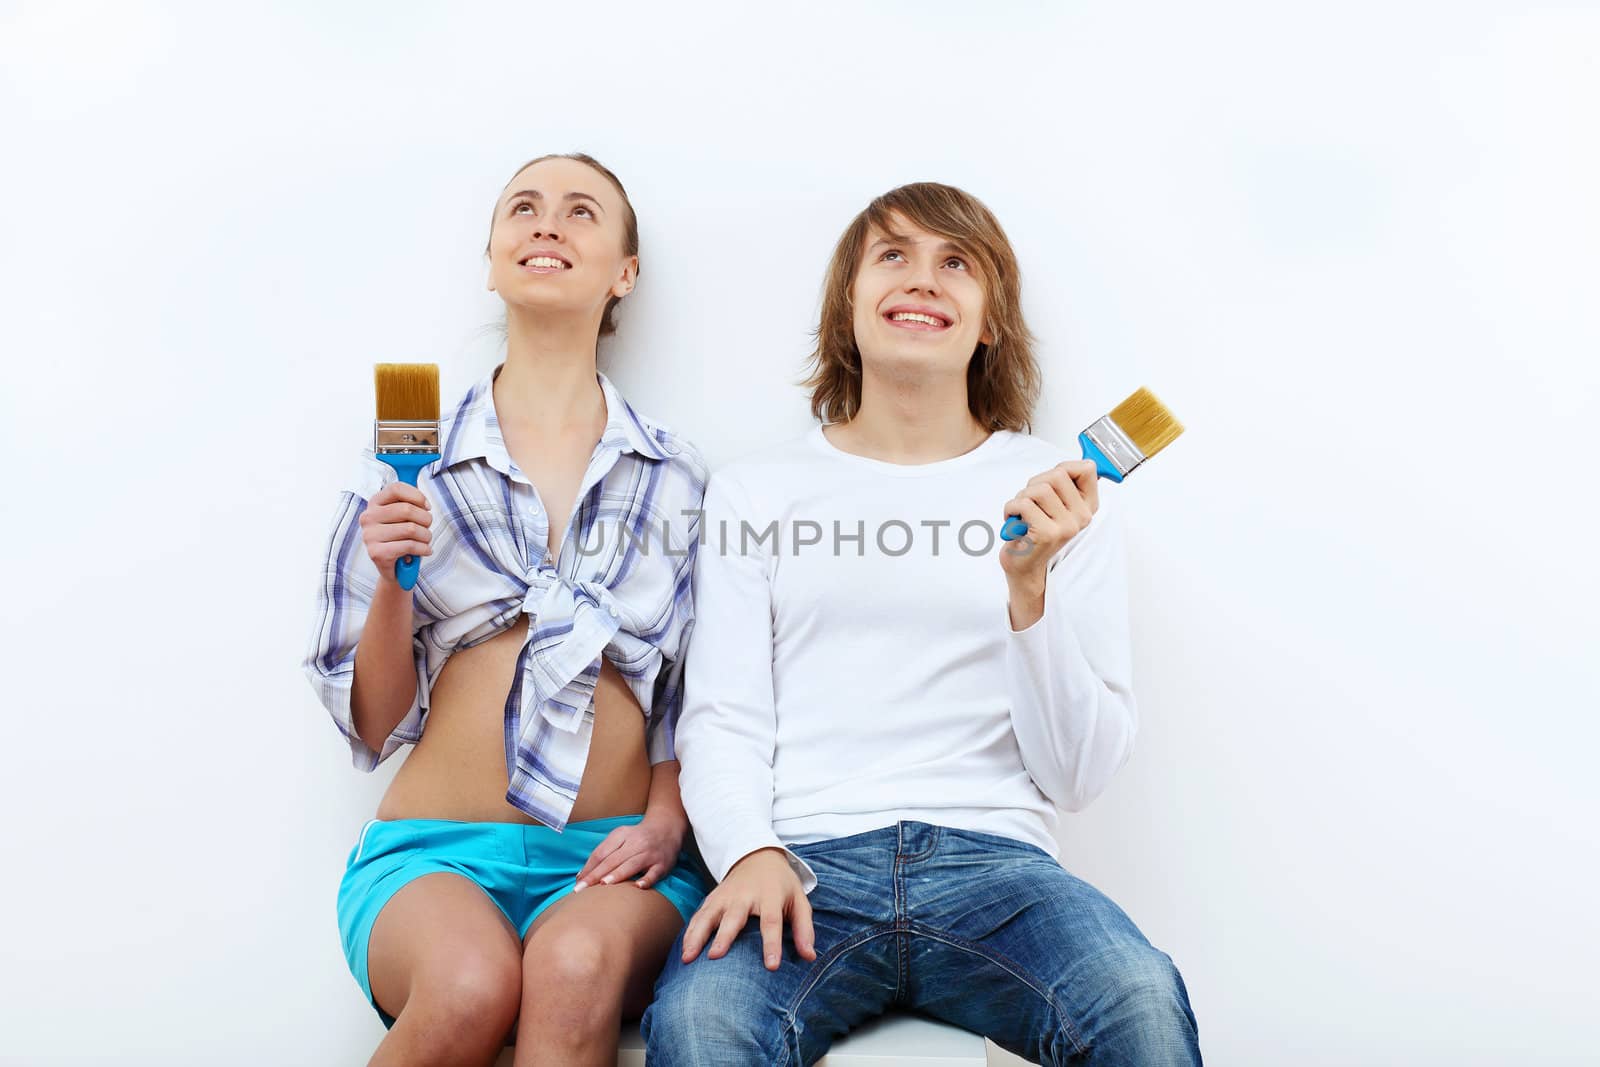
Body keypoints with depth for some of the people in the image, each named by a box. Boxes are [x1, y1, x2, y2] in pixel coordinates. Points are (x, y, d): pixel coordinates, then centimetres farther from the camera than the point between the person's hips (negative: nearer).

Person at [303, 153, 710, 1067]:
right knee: (472, 984, -33)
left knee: (576, 966, -35)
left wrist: (665, 821, -5)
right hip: (436, 851, 1)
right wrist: (392, 578, -9)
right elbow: (376, 724, 7)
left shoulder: (677, 477, 9)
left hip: (610, 859, 0)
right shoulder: (408, 462, 7)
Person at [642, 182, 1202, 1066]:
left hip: (993, 860, 1)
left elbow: (1078, 776, 6)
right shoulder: (756, 491, 13)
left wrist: (1031, 589, -10)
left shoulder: (1058, 492, 11)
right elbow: (720, 720, 7)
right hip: (806, 861, 0)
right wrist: (750, 852, -14)